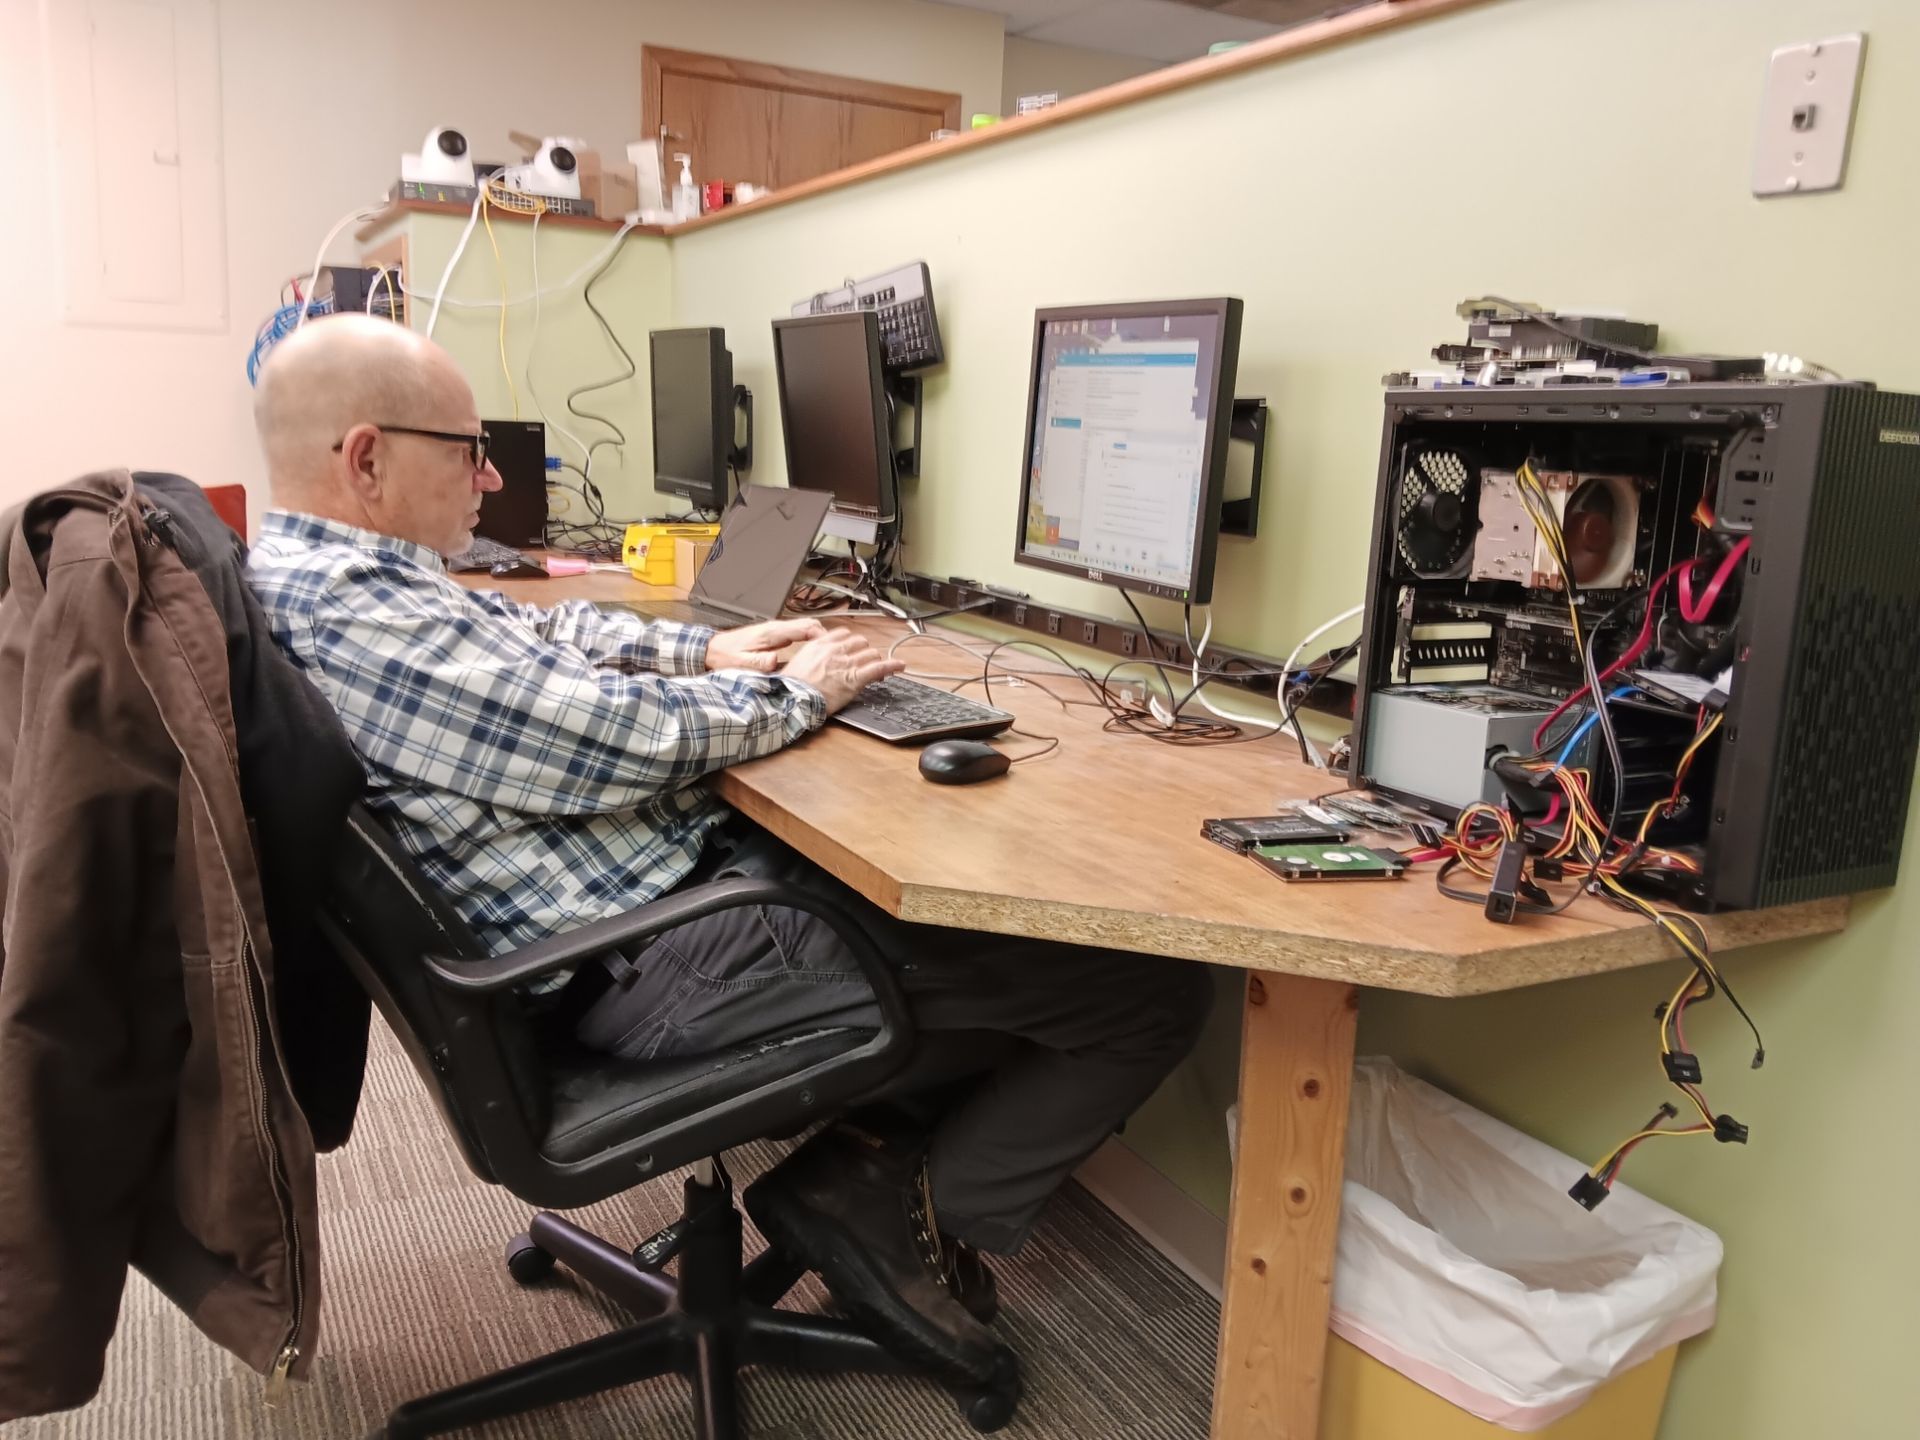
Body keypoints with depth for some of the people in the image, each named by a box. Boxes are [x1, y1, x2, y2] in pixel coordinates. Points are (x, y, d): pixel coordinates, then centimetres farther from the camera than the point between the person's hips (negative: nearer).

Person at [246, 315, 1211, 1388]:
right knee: (1158, 987, -10)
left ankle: (892, 1114, 17)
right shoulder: (360, 616, -23)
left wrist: (703, 650, 10)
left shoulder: (307, 569, 11)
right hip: (652, 963, -11)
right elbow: (634, 736, -23)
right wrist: (794, 692, -6)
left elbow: (538, 630, 22)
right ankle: (905, 1219, 5)